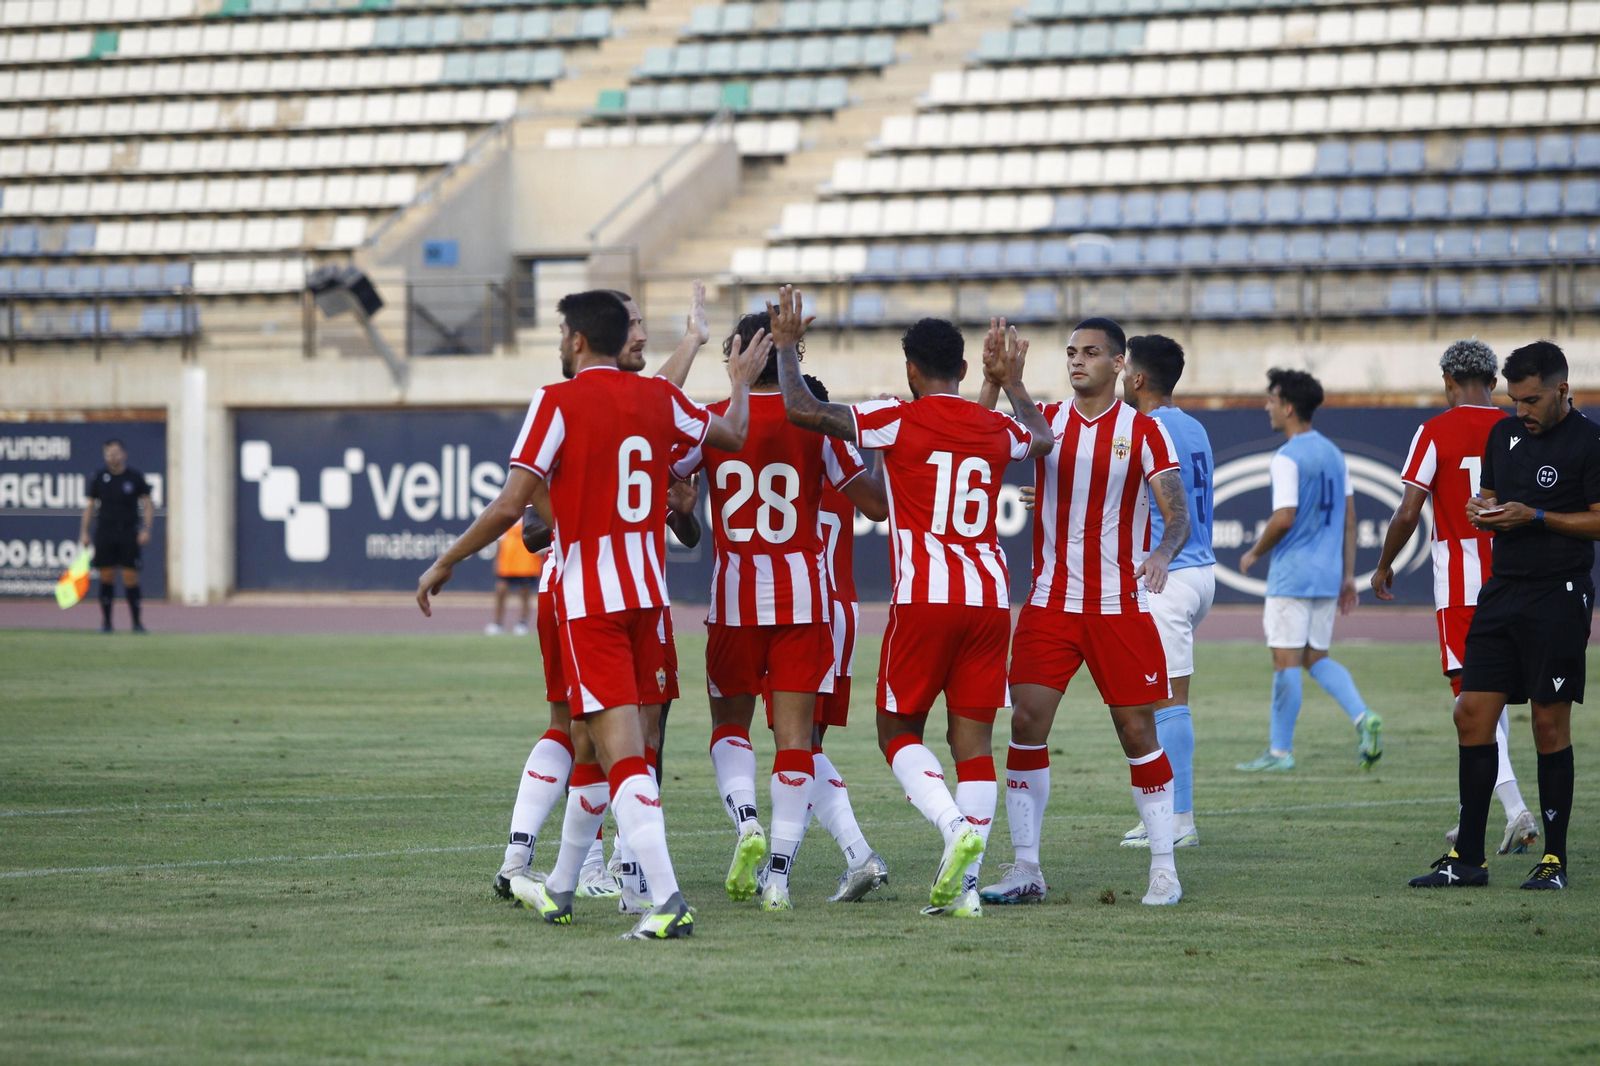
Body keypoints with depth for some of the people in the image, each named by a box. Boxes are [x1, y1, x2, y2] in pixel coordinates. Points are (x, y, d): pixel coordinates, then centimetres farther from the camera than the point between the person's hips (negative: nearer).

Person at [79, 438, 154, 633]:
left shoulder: (135, 477, 1)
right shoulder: (98, 477, 5)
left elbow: (148, 504, 4)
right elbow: (90, 505, 9)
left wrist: (146, 529, -8)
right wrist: (84, 532, 1)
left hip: (129, 534, -1)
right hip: (105, 533, 2)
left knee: (131, 578, -5)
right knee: (106, 578, 0)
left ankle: (137, 622, 0)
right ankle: (106, 622, 7)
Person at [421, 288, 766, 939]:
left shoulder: (559, 402, -10)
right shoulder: (659, 398, 7)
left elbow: (511, 505, -14)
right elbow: (732, 435, 25)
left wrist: (444, 563, -2)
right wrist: (741, 385, 45)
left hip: (588, 598, -6)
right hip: (648, 593, 6)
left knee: (622, 754, -11)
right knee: (598, 743, 18)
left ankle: (668, 903, -23)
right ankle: (560, 890, 31)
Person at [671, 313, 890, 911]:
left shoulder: (711, 420, -2)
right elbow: (877, 506, -2)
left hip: (734, 594, 0)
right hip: (803, 597, 0)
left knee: (730, 722, 15)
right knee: (795, 733, 2)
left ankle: (746, 821, -13)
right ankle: (779, 873, -5)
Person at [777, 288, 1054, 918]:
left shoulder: (898, 420, -4)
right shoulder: (997, 429, 12)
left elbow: (802, 410, -8)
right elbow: (1043, 441, 36)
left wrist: (786, 347, 9)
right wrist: (1013, 383, 52)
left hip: (925, 598, -4)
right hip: (990, 595, 4)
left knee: (899, 731, 9)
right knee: (972, 741, 5)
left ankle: (955, 829, -17)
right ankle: (965, 883, -1)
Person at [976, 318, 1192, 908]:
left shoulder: (1143, 430, -2)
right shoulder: (1045, 419, 5)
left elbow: (1177, 513, -9)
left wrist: (1164, 552, -30)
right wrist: (994, 382, -19)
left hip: (1120, 605, -2)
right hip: (1050, 604, 2)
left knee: (1137, 732, 0)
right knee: (1026, 724, -6)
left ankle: (1165, 868, 10)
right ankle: (1025, 869, 0)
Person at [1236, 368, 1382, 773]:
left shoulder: (1287, 459, -13)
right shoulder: (1333, 453, 12)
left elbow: (1284, 519, -20)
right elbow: (1349, 516, 13)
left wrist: (1254, 553, -4)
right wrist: (1348, 575, 16)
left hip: (1292, 576, -8)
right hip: (1328, 574, 8)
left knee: (1286, 661, -2)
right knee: (1316, 658, 15)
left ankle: (1280, 751, 2)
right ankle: (1364, 719, -4)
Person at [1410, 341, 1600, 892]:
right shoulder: (1504, 434, 14)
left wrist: (1534, 517, -16)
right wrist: (1482, 511, 2)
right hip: (1502, 592, 7)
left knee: (1550, 723, -3)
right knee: (1472, 715, 1)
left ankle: (1555, 860, 6)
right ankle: (1467, 858, 6)